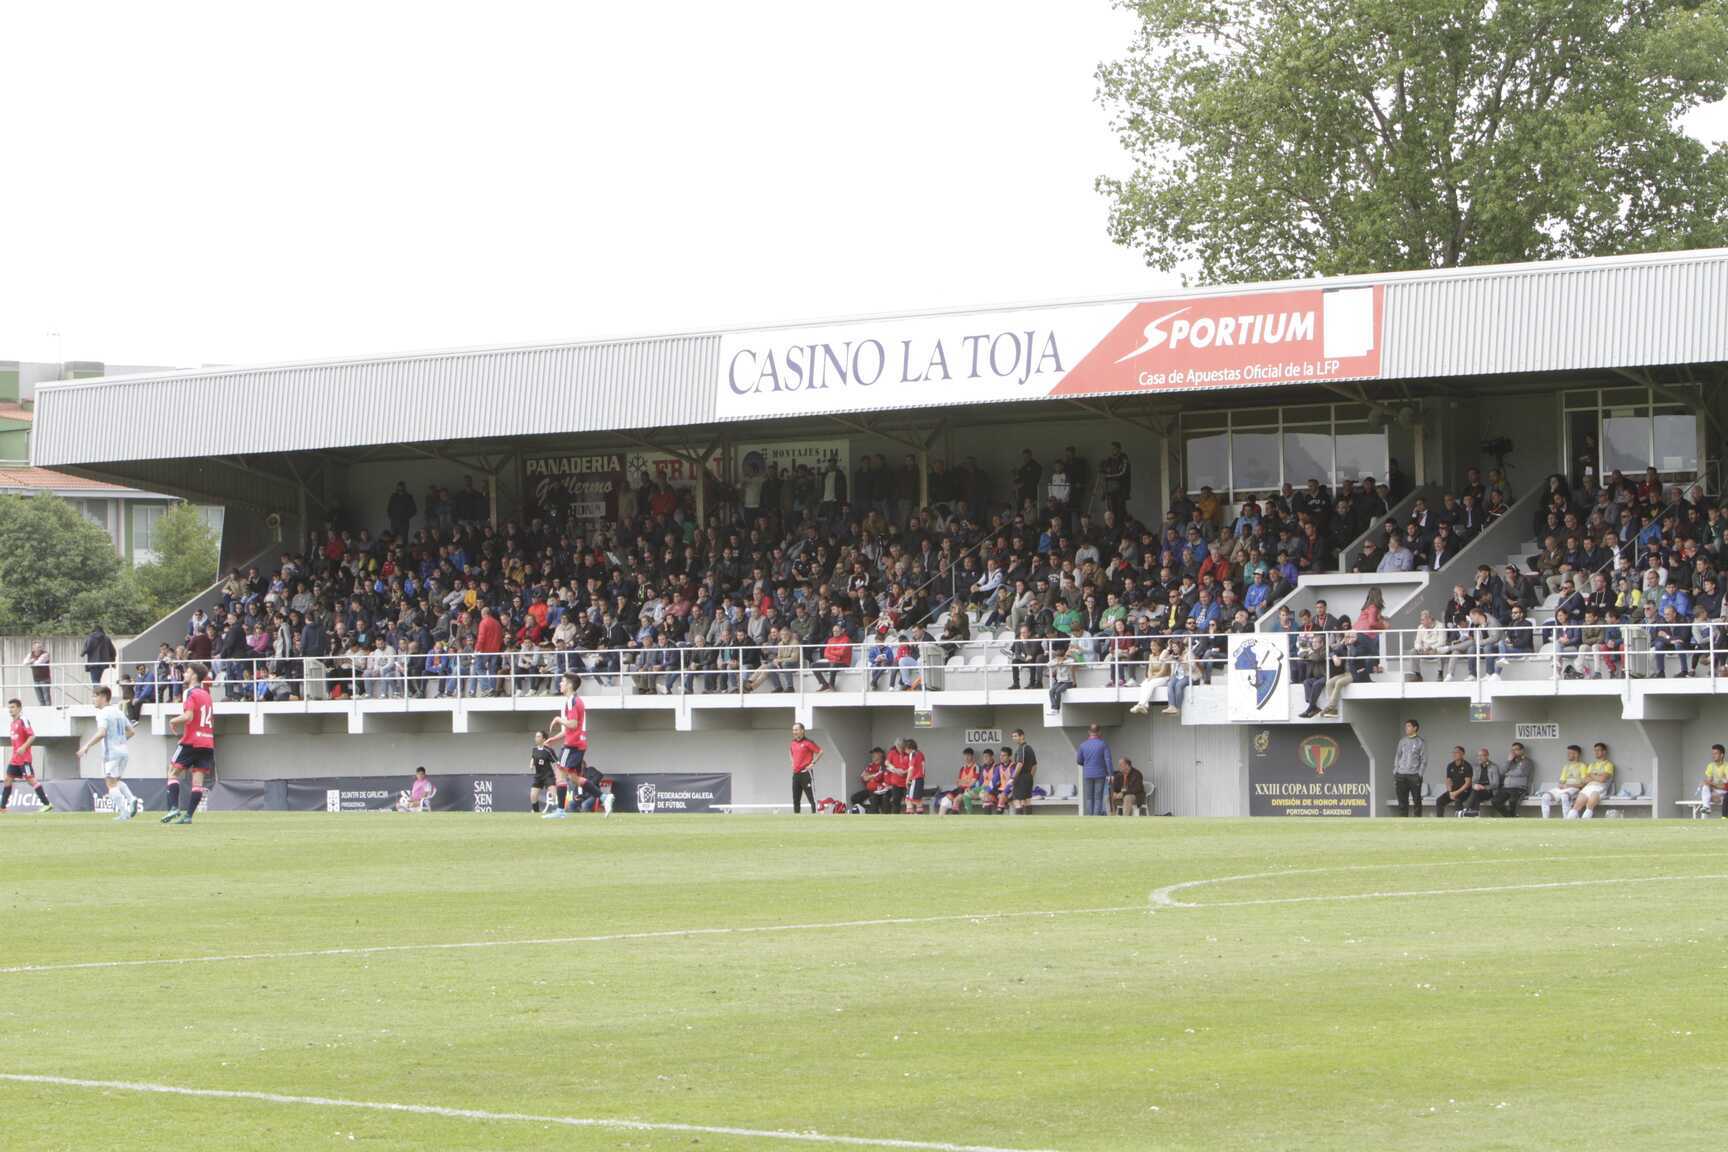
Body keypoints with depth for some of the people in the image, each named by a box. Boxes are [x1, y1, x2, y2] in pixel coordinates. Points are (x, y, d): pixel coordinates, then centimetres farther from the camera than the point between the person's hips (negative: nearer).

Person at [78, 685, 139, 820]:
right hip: (123, 750, 8)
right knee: (117, 781, 22)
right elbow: (131, 731, 18)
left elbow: (101, 733, -24)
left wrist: (87, 746, -20)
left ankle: (123, 813, -11)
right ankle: (131, 799, -2)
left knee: (111, 783, -4)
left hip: (111, 752, -8)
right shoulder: (119, 712, 15)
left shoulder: (103, 713, -10)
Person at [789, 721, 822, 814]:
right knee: (796, 798, 9)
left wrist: (813, 763, -11)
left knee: (812, 797, -6)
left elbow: (820, 751, -10)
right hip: (795, 774, 8)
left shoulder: (808, 742, -9)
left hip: (806, 773, -8)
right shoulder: (793, 743, 13)